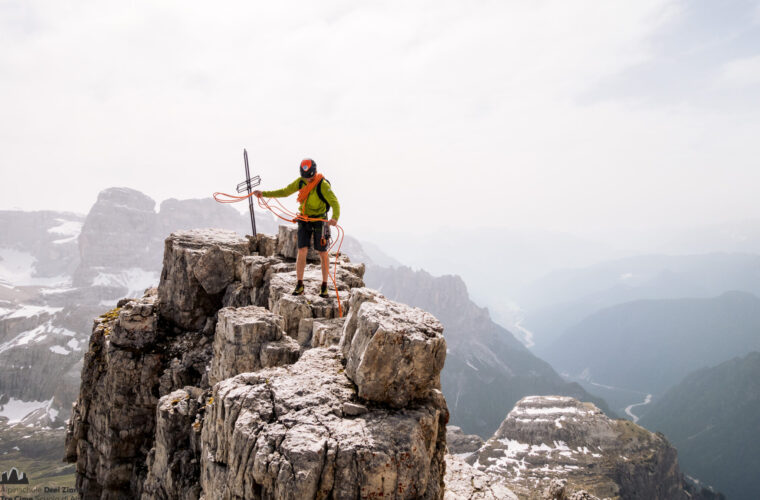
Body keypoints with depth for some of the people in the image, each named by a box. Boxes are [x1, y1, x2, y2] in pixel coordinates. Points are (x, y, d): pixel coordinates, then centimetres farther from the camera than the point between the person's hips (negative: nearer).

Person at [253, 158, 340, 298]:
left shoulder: (323, 185, -18)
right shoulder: (300, 181, 0)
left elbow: (335, 203, -26)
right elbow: (284, 192, 10)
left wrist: (335, 218, -46)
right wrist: (263, 194, 4)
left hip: (320, 221, -4)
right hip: (304, 220, 4)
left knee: (323, 254, 3)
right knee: (302, 251, -4)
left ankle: (324, 286, 15)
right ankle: (299, 285, 5)